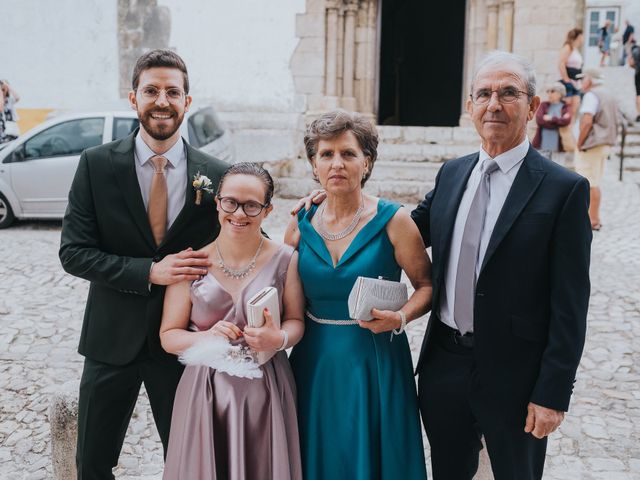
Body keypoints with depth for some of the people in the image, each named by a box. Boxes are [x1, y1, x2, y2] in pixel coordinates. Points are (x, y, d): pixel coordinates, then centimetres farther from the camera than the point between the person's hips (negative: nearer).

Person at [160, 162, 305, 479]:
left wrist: (280, 339, -18)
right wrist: (205, 337, -18)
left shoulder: (285, 260, -3)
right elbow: (168, 336, 1)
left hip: (266, 391, 0)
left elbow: (295, 320, 4)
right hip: (205, 391, 0)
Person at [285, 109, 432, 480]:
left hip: (374, 359, -3)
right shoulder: (301, 224, 1)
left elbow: (427, 286, -2)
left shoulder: (392, 221, -9)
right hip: (314, 361, 3)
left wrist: (400, 318, -19)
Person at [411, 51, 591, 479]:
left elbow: (570, 305, -13)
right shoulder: (451, 173, 5)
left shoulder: (564, 188, -12)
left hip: (512, 372, -4)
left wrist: (553, 393, -14)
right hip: (443, 363, 5)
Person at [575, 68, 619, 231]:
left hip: (591, 146, -9)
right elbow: (614, 124, 20)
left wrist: (579, 144, -15)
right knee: (595, 183, 14)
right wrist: (610, 142, 19)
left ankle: (592, 220, -3)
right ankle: (595, 219, 17)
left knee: (589, 184, -5)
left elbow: (587, 121, -22)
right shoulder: (609, 96, 17)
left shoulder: (591, 95, -12)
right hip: (605, 145, 9)